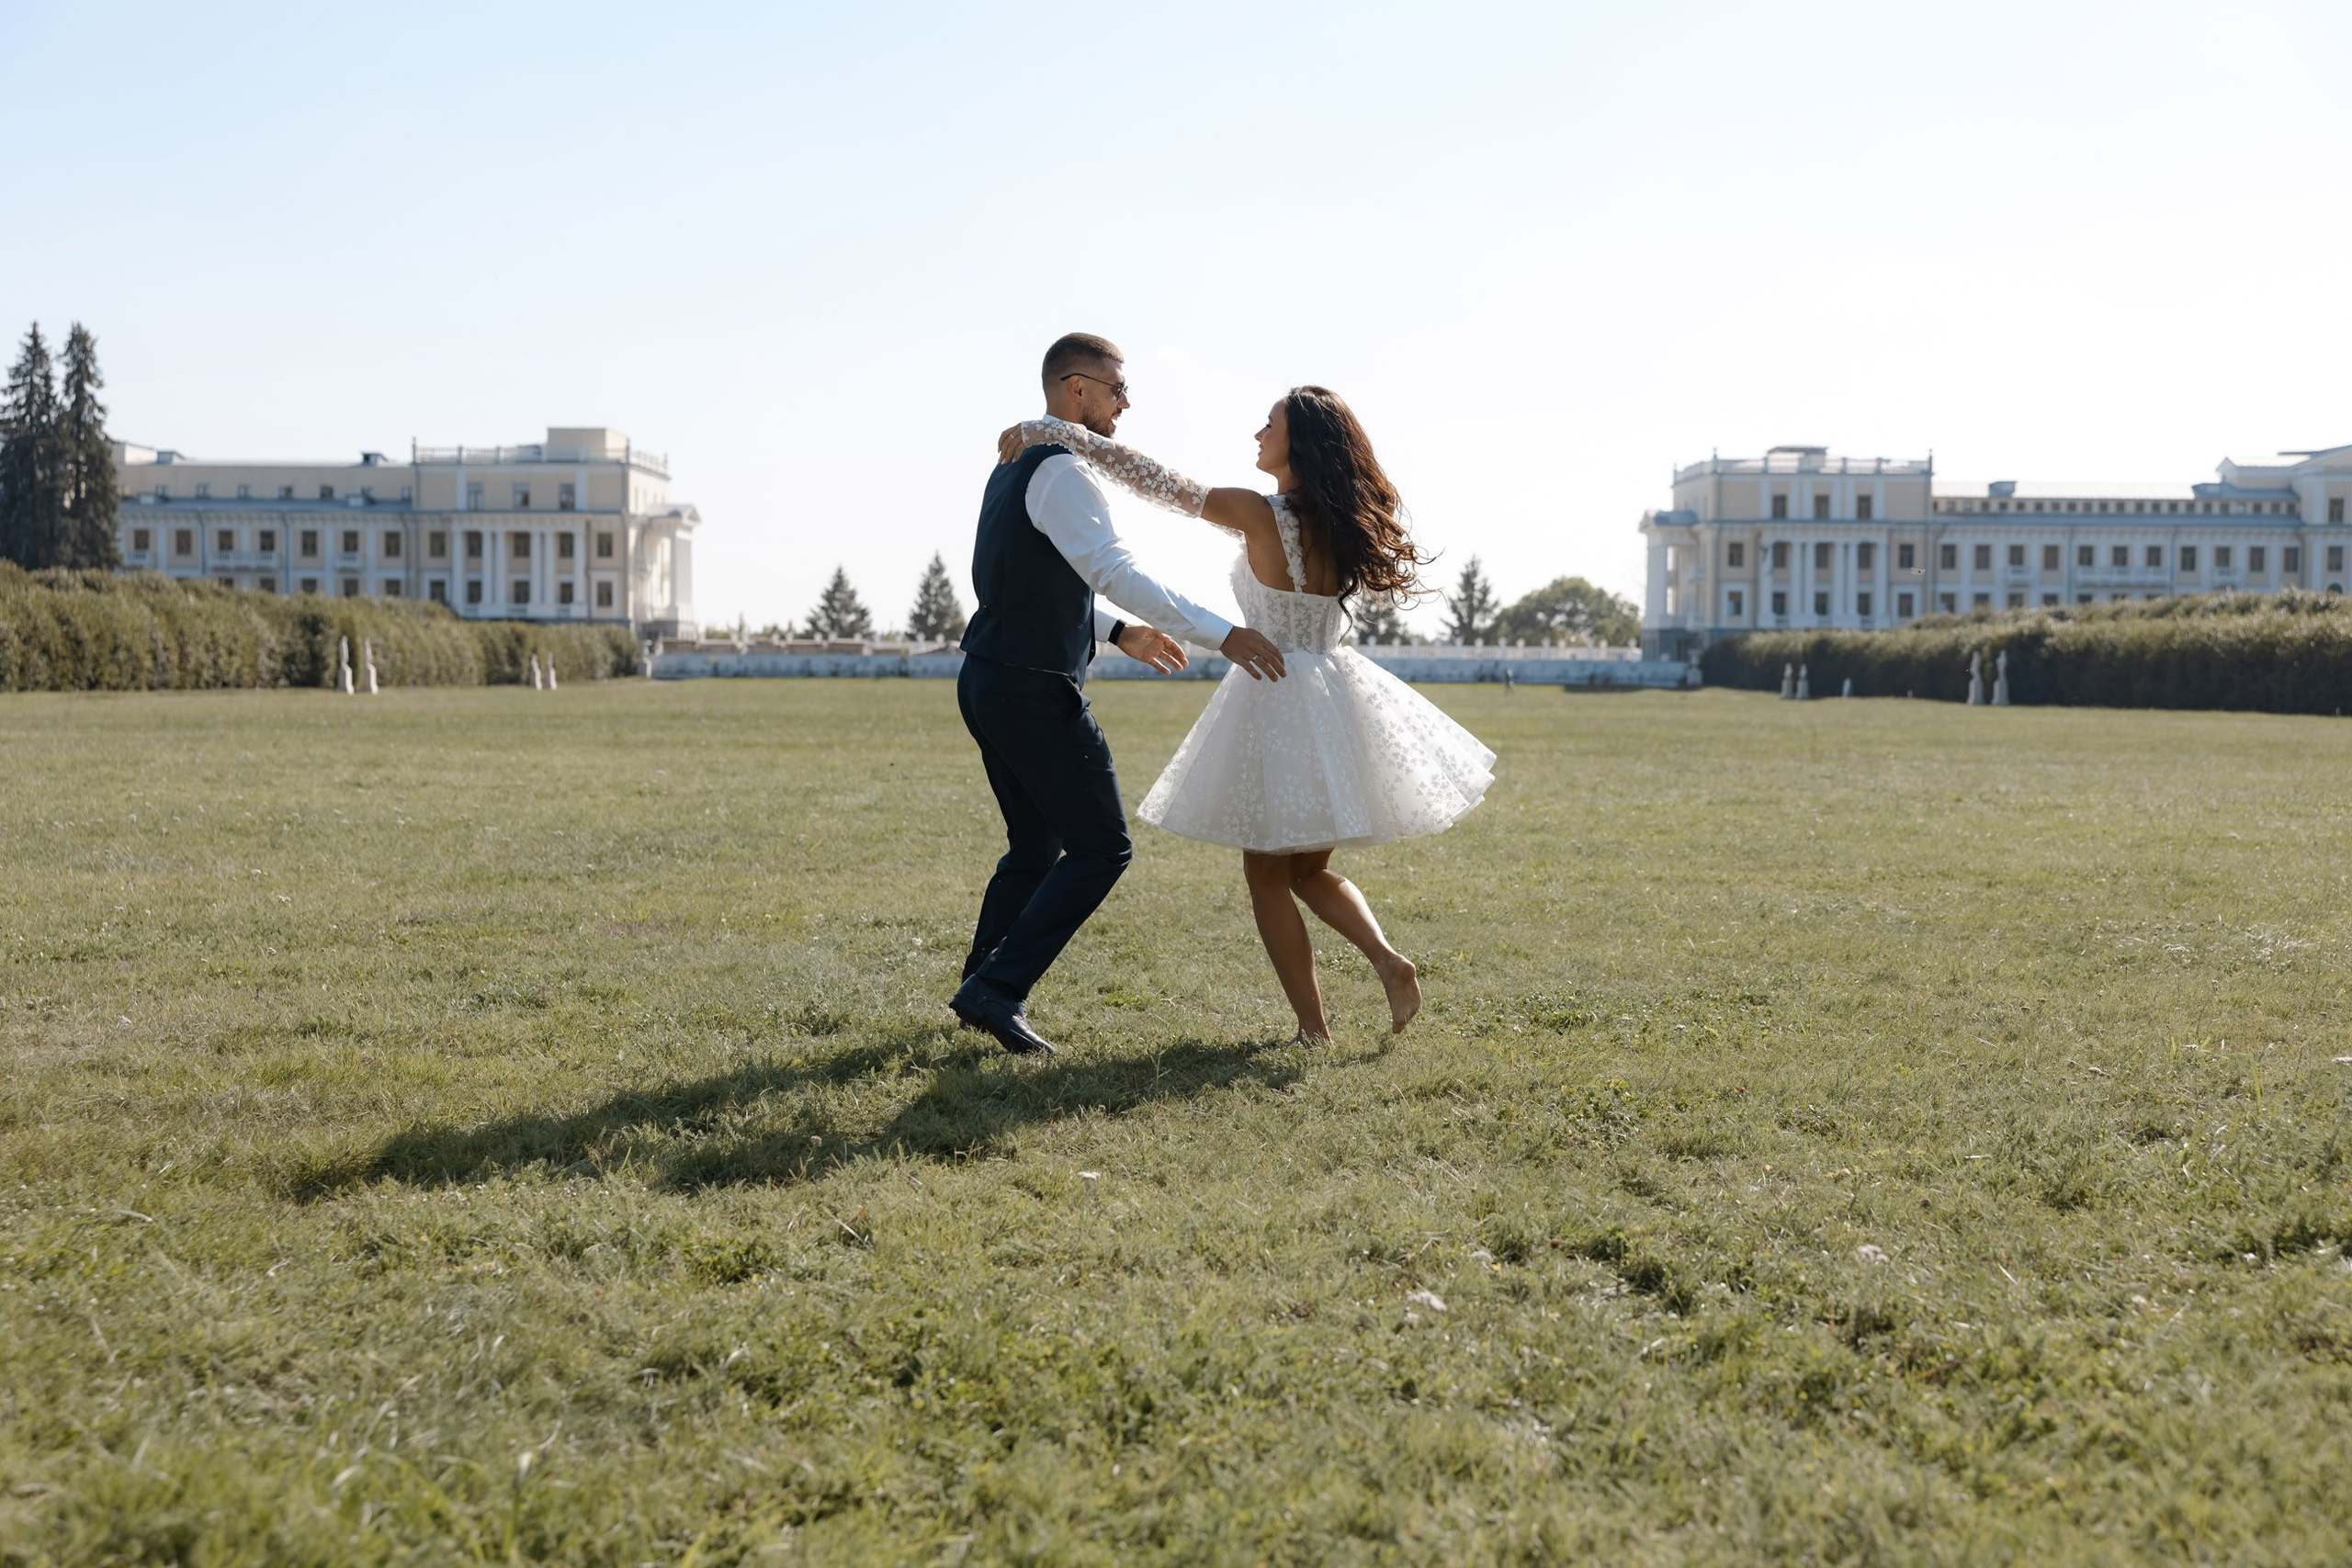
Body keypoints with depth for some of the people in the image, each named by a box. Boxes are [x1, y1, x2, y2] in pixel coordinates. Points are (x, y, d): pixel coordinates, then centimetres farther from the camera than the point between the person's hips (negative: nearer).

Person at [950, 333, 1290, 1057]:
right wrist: (1222, 635, -28)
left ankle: (982, 989, 24)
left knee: (1036, 846, 20)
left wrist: (1119, 633, 23)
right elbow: (1115, 573, -27)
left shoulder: (1015, 466, 16)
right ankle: (999, 988, -7)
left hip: (988, 680, 10)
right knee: (1100, 848, -4)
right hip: (1035, 690, -10)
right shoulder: (1062, 471, -16)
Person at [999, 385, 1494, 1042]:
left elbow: (1149, 478, -12)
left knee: (1267, 875, 7)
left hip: (1274, 693, -6)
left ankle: (1314, 1028, 5)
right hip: (1337, 696, 6)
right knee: (1309, 869, 21)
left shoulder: (1260, 515, -15)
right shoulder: (1342, 522, 2)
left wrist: (1048, 432, -6)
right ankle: (1389, 960, -1)